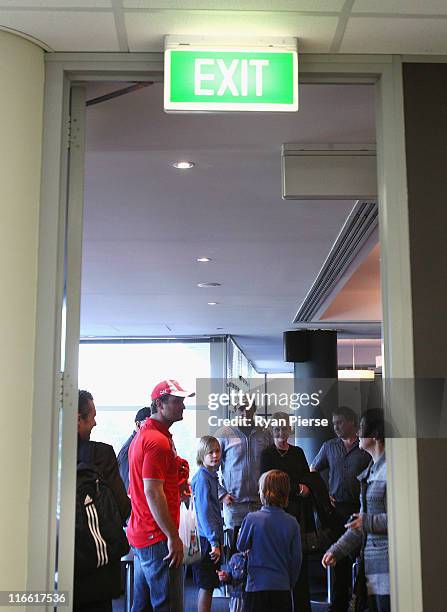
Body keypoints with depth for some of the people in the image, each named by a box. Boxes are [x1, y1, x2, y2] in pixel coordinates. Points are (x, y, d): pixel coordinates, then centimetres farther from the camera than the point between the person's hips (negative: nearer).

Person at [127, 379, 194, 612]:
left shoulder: (142, 435, 16)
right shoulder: (159, 440, -16)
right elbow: (153, 492, -22)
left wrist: (175, 482, 13)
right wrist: (173, 537, -19)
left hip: (140, 533, 10)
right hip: (158, 537, -10)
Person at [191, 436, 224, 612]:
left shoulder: (211, 475, 11)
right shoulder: (203, 478, -16)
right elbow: (204, 513, -21)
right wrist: (214, 543, -23)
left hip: (210, 539, 9)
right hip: (206, 539, -9)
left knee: (208, 584, 15)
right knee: (206, 585, -2)